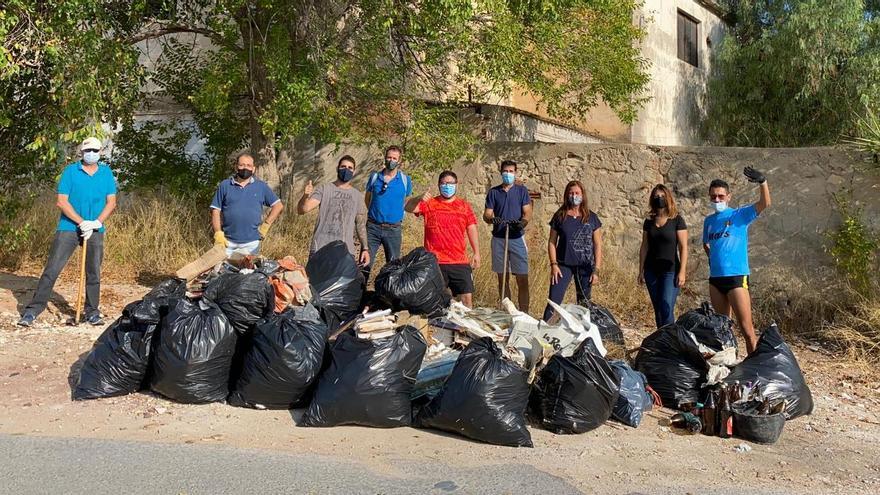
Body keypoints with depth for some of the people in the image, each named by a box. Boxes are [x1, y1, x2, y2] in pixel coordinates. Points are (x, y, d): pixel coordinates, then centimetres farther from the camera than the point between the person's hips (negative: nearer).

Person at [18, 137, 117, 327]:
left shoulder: (106, 173, 7)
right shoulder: (70, 171, 0)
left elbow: (111, 202, 4)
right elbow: (61, 201, -6)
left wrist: (97, 222, -11)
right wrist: (82, 222, -15)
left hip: (96, 231, 2)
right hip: (68, 228, -2)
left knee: (94, 273, 6)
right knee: (51, 270, -5)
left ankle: (92, 311, 17)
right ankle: (33, 309, 0)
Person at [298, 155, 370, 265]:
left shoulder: (357, 195, 12)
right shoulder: (323, 189, 2)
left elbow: (361, 224, 15)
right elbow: (302, 210, -8)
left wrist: (365, 248, 7)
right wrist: (305, 196, -29)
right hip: (320, 249, -2)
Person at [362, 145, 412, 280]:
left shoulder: (405, 180, 1)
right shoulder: (374, 177, 4)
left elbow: (408, 201, 14)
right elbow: (367, 197, 17)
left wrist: (395, 212, 7)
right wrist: (374, 213, 11)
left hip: (393, 229, 0)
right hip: (373, 227, 0)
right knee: (365, 263, -2)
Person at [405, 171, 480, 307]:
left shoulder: (464, 206, 10)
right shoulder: (429, 204, 5)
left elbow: (472, 230, 9)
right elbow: (408, 208, -8)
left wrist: (476, 253, 1)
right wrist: (419, 199, -29)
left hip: (460, 262, 1)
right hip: (434, 262, -1)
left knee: (467, 297, 0)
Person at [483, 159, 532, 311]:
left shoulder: (522, 190, 5)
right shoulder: (493, 192, 8)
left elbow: (528, 212, -1)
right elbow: (486, 214, 3)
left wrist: (523, 222, -23)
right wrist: (491, 219, -21)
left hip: (517, 238, -2)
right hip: (499, 239, 2)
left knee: (522, 279, -6)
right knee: (503, 278, 9)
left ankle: (524, 313, -1)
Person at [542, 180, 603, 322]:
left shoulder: (592, 218, 3)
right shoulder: (559, 216, 2)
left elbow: (597, 245, 3)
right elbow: (552, 242, 4)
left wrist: (596, 270, -3)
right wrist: (553, 264, -7)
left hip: (585, 267, 1)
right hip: (564, 265, -1)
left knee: (584, 304, 10)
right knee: (553, 302, -9)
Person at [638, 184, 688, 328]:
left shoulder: (677, 220, -3)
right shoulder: (649, 221, 9)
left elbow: (683, 247, -6)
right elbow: (644, 247, 11)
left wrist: (682, 272, -12)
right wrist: (641, 271, 8)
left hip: (670, 270, -4)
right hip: (651, 271, 5)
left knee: (667, 309, -14)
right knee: (658, 310, 8)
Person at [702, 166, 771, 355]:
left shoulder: (740, 215, -1)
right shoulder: (708, 221, 14)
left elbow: (765, 203, -17)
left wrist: (762, 182, -32)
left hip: (737, 276, -6)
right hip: (715, 278, 6)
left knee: (747, 328, -8)